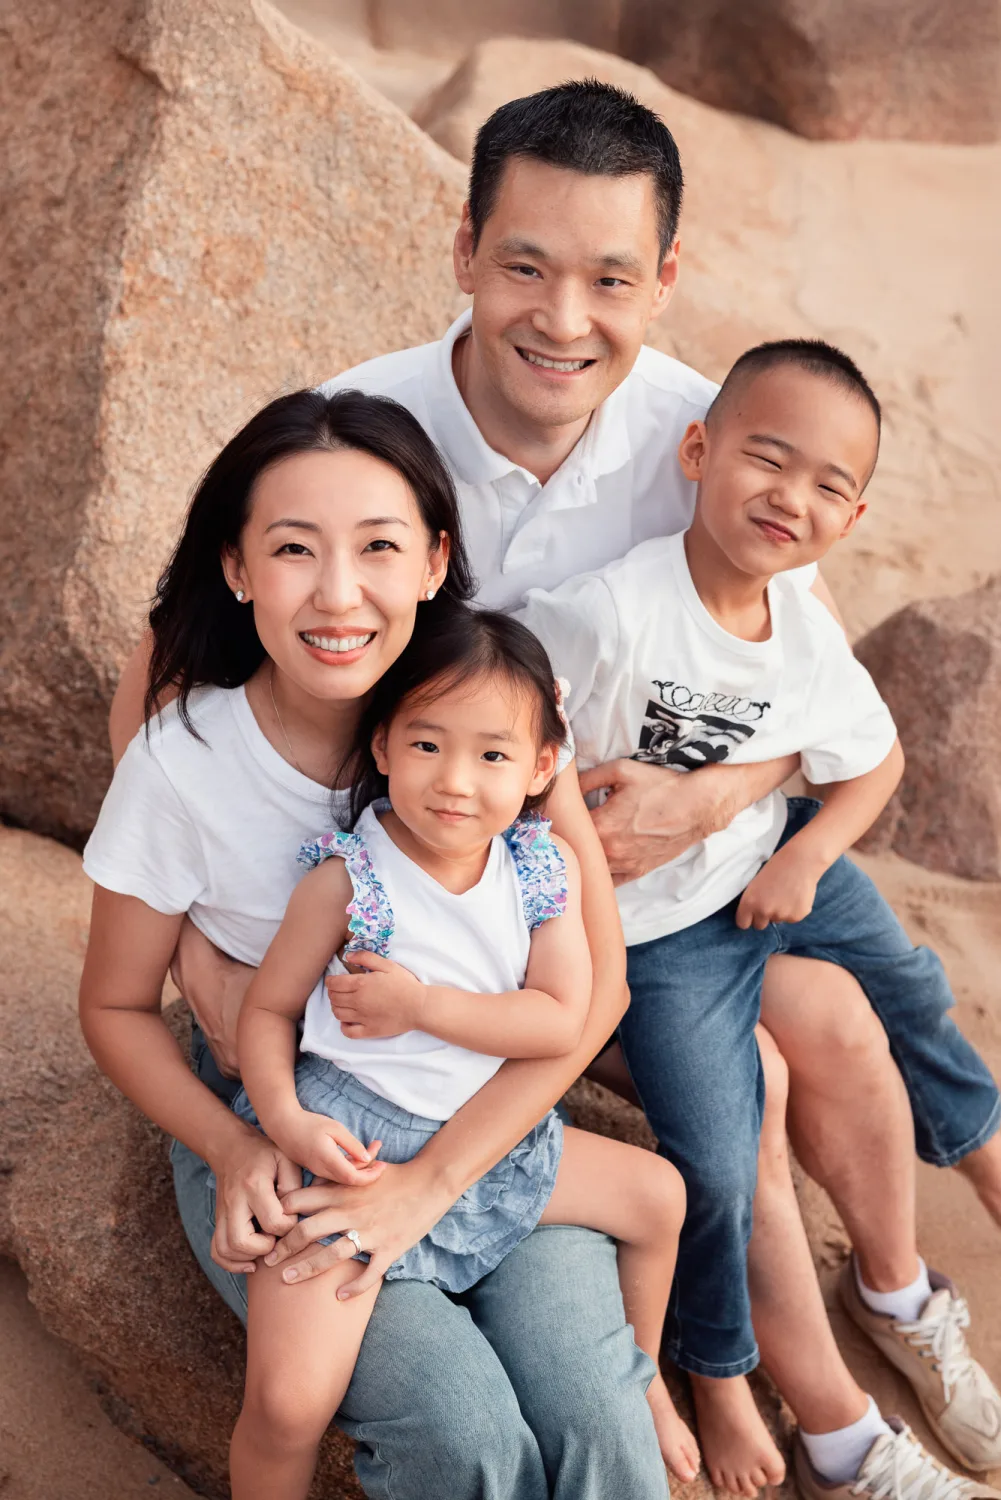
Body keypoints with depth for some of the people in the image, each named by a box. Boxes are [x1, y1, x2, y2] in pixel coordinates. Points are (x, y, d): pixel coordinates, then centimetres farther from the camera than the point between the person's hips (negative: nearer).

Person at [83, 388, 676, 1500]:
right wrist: (237, 1152, -19)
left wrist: (433, 1179, -20)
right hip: (270, 1137, -1)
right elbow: (117, 1005, -2)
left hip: (488, 1118, 2)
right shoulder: (180, 761, -17)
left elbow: (595, 978, -12)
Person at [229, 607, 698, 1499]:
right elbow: (270, 1006, -8)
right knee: (290, 1401, -20)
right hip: (350, 1140, -5)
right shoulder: (345, 879, -17)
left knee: (656, 1193, 16)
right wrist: (284, 1118, -24)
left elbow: (562, 1022, -11)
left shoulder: (549, 868, -5)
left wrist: (421, 1003, -21)